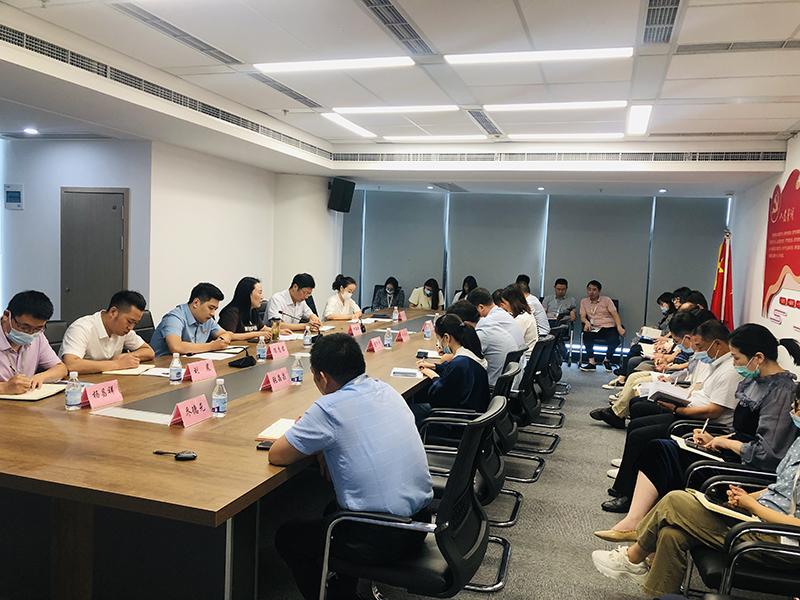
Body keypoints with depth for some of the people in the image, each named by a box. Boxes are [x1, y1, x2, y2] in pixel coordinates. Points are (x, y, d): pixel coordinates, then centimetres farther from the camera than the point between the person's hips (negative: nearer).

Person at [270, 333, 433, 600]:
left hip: (382, 539, -7)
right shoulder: (387, 391, 3)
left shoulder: (329, 408, -18)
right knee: (334, 510, 34)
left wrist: (310, 441, 8)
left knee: (287, 537, 17)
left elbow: (276, 455, -9)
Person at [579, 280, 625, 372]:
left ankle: (607, 360, 0)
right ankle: (591, 362, -23)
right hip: (594, 329, 1)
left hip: (609, 327, -1)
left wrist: (619, 327, -18)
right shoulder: (584, 301, 16)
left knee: (614, 340, -32)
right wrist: (586, 321, -16)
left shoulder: (606, 300, 8)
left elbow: (615, 314, -1)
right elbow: (582, 317, 9)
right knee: (586, 335, -33)